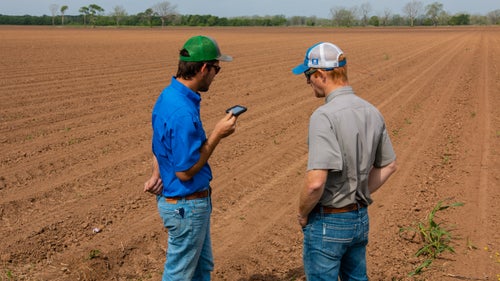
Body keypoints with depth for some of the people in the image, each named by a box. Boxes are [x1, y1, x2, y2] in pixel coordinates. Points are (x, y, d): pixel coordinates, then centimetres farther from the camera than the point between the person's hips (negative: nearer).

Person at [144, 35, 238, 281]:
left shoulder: (169, 95, 2)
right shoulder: (183, 112, -29)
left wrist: (156, 176, -7)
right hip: (186, 205, -9)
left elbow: (163, 146, 9)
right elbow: (185, 171, -25)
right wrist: (217, 134, -18)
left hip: (193, 200, 9)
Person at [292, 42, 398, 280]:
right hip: (359, 218, 8)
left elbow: (316, 182, -30)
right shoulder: (371, 113, 2)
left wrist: (303, 213, -12)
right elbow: (388, 165, 13)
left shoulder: (324, 116, -24)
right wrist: (360, 196, 15)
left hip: (327, 223, -7)